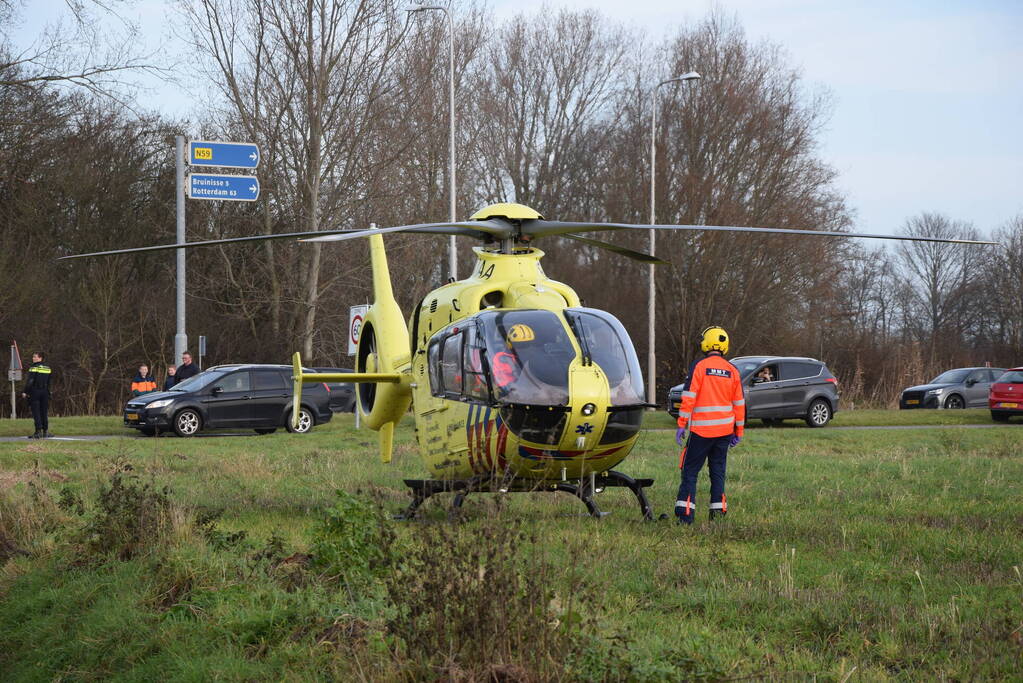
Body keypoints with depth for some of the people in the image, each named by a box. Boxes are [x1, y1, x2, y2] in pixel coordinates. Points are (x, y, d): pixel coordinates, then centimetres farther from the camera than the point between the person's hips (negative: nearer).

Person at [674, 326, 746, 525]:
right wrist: (739, 432, 18)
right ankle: (718, 512, 8)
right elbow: (739, 404, 11)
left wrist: (682, 425, -7)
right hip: (724, 430, 4)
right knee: (718, 471, 12)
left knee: (690, 471, 0)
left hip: (701, 430, -4)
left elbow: (688, 398, -10)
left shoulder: (699, 366, -6)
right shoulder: (732, 371, 7)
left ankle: (685, 514, -8)